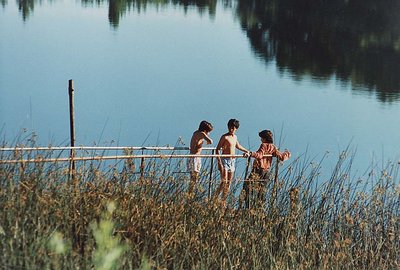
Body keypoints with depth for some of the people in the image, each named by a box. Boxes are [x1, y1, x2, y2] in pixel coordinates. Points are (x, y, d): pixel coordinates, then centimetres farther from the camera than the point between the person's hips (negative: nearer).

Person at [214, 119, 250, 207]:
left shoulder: (235, 137, 12)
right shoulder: (225, 137, -10)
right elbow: (217, 149, -12)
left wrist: (246, 151, 35)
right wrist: (219, 162, -19)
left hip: (232, 161, 7)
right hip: (225, 160, -7)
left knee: (229, 183, 6)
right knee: (224, 182, -15)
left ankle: (223, 201, 11)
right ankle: (215, 199, -9)